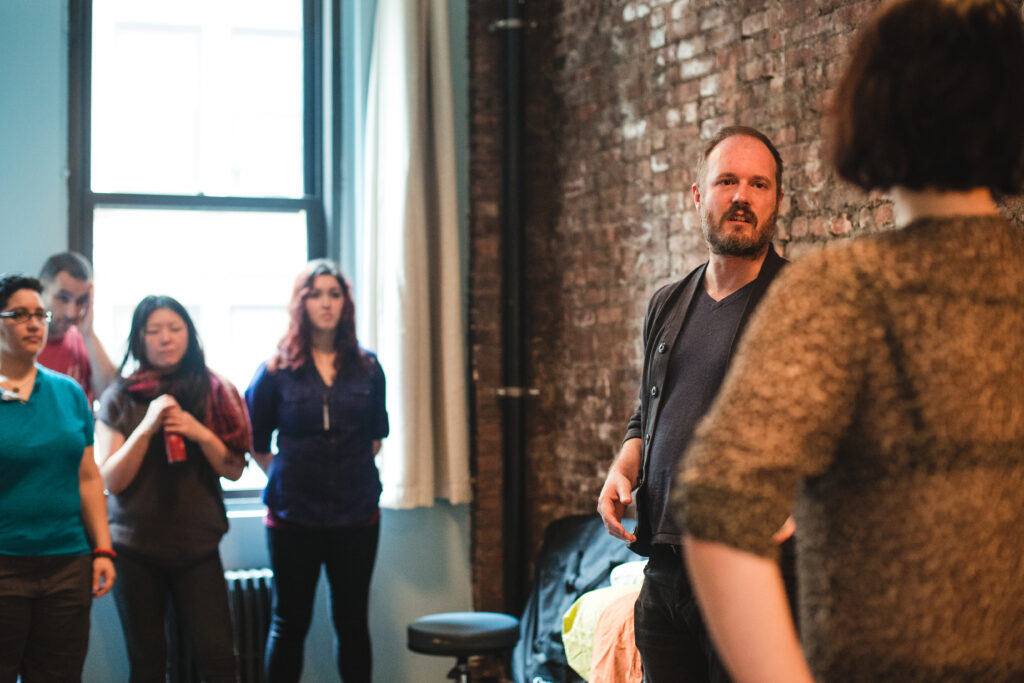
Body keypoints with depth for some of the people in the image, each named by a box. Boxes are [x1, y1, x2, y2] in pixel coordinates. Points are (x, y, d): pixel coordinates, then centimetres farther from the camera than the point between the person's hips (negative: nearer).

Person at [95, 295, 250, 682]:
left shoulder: (215, 393, 4)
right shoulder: (119, 399, 2)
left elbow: (234, 470, 3)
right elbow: (111, 480, -3)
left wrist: (203, 434, -14)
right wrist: (146, 427, -14)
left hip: (198, 546, 0)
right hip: (135, 548, 0)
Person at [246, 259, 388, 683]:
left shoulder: (366, 368, 5)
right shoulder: (277, 370, -3)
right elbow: (255, 441, 6)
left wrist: (354, 470, 9)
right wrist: (287, 477, 3)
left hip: (357, 515, 2)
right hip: (294, 517, -2)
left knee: (352, 622, 10)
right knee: (290, 623, 6)